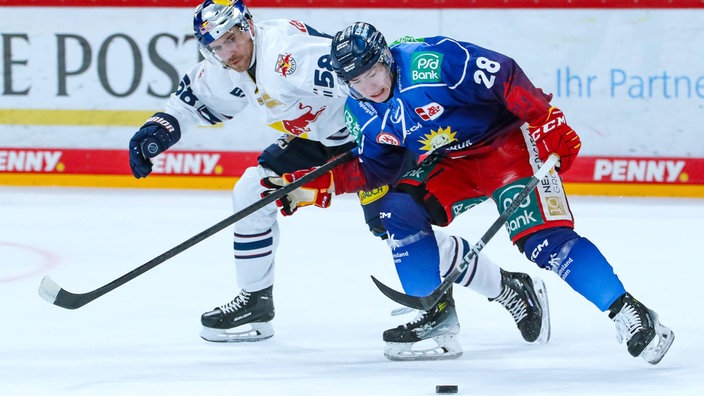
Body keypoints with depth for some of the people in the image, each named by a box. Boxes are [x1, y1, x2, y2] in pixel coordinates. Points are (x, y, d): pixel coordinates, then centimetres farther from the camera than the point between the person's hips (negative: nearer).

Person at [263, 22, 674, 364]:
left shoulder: (433, 61, -27)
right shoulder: (361, 112, -2)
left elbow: (505, 78, -25)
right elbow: (373, 166, 7)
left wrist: (546, 121, -28)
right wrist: (322, 182, -6)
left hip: (506, 141, -8)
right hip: (449, 165, 8)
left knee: (543, 238, -24)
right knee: (397, 206, -10)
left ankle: (631, 316, -25)